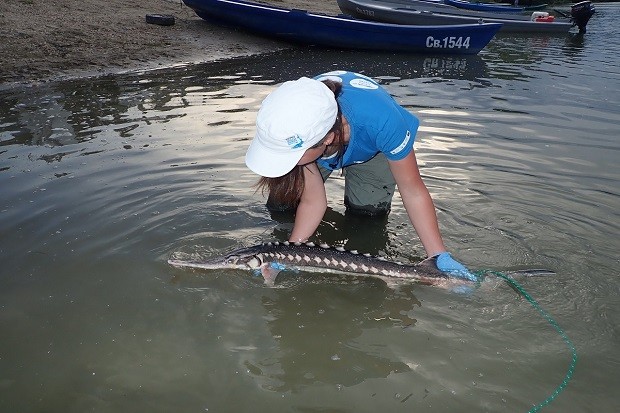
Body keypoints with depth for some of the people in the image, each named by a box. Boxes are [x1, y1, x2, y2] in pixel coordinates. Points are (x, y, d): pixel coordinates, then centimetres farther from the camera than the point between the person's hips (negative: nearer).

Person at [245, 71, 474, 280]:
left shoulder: (380, 120, -46)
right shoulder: (292, 124, -38)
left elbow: (413, 192, -31)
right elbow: (312, 202, -27)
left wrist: (440, 257, -32)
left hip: (370, 150, -1)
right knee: (280, 208, -4)